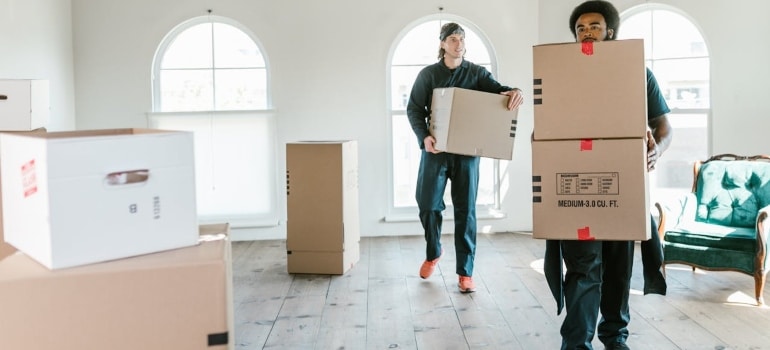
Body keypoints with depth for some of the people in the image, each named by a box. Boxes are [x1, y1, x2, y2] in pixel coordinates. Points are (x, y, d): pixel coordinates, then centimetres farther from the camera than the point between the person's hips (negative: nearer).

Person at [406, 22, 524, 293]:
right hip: (436, 149, 0)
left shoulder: (476, 72, 6)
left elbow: (496, 89, -9)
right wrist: (424, 136, -16)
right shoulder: (428, 74, 5)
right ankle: (433, 253, 31)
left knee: (465, 210, 1)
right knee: (428, 204, 2)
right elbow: (414, 109, 1)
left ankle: (465, 272, 8)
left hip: (467, 150, 0)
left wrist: (513, 92, -33)